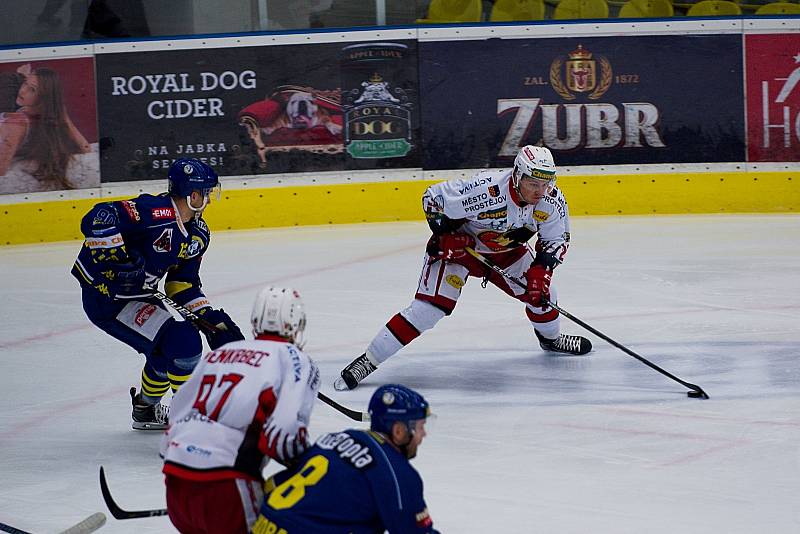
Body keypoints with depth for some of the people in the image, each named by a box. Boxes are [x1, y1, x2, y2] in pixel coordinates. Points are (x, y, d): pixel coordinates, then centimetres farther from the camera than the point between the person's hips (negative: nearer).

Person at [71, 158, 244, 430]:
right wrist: (116, 259, -37)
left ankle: (146, 410, 46)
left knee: (167, 349, 23)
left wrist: (211, 317, -2)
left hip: (138, 295, 10)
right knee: (184, 343, -16)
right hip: (105, 296, -10)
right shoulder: (153, 211, -25)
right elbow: (96, 220, -32)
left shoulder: (197, 235, 5)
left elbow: (183, 285, 11)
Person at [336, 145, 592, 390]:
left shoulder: (552, 200, -21)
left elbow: (557, 239, -4)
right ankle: (368, 361, -14)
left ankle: (551, 338, 40)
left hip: (506, 249, 6)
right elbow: (433, 197, -23)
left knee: (540, 292, 4)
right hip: (459, 244, -6)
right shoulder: (485, 190, -37)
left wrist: (541, 269, -19)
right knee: (429, 307, -17)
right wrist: (446, 234, -22)